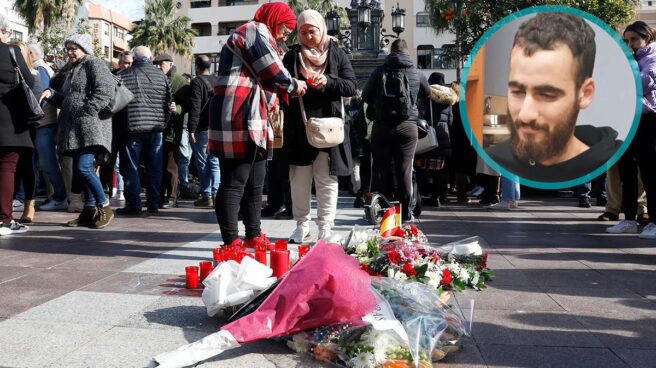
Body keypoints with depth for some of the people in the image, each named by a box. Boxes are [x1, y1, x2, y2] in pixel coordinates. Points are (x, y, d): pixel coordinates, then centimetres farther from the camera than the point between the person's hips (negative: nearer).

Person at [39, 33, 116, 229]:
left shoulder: (94, 64, -1)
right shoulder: (68, 70, 25)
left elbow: (105, 91, -15)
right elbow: (64, 100, 28)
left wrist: (86, 113, -19)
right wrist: (51, 94, 7)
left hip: (91, 125, -9)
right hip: (73, 128, 9)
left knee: (83, 168, -18)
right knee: (79, 170, 6)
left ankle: (104, 207, -5)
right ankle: (90, 211, 12)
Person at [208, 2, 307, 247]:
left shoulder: (252, 34, 30)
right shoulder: (256, 31, -4)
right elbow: (274, 74, -11)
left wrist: (271, 100, 18)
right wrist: (293, 86, 5)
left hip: (249, 119, 11)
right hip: (239, 118, -11)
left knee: (254, 182, 16)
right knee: (234, 182, -10)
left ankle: (253, 236, 26)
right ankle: (230, 243, -8)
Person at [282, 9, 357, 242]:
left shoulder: (336, 54, 5)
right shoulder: (292, 56, 9)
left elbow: (351, 87, -1)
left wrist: (328, 81, -18)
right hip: (298, 127, 1)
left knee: (326, 179, 2)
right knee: (299, 180, 4)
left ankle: (326, 227, 9)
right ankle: (302, 226, 16)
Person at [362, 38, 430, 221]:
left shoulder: (379, 71, -2)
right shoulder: (416, 74, 2)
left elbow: (366, 96, 5)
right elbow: (427, 93, 20)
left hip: (382, 126, 0)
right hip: (407, 126, 0)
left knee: (381, 168, 7)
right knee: (404, 170, 4)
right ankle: (404, 211, 8)